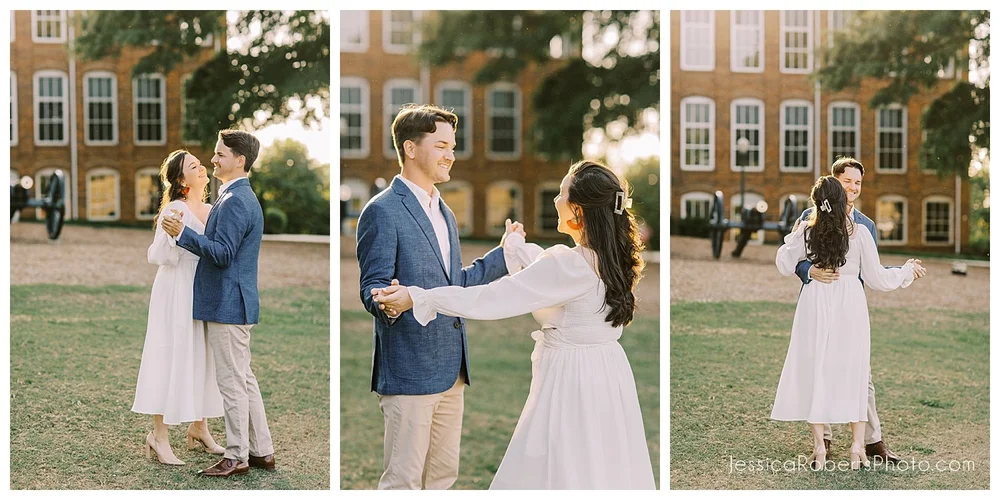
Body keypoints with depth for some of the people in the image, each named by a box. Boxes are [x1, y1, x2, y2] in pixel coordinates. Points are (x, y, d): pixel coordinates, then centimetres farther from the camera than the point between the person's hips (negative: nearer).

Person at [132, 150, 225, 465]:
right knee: (171, 358, -5)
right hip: (176, 293, -7)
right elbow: (157, 256, -18)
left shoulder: (210, 211, 9)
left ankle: (199, 428, 23)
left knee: (203, 358, 11)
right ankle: (159, 437, 2)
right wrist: (169, 233, -34)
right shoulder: (175, 210, -12)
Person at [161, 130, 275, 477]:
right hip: (232, 302, 11)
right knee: (244, 379, 15)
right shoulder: (241, 197, 16)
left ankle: (237, 457, 5)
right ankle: (261, 451, 21)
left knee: (232, 382, -3)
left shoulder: (234, 201, -17)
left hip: (228, 304, -11)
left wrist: (183, 234, -24)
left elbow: (223, 254, -22)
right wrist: (184, 234, 22)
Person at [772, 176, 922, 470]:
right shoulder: (859, 232, -7)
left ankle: (819, 448, 6)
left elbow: (785, 267, 6)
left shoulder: (805, 232, -4)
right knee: (853, 371, 9)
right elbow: (877, 278, -2)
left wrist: (792, 236, 20)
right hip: (851, 305, 0)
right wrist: (907, 271, 14)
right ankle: (857, 446, 8)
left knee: (815, 369, 6)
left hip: (816, 305, 0)